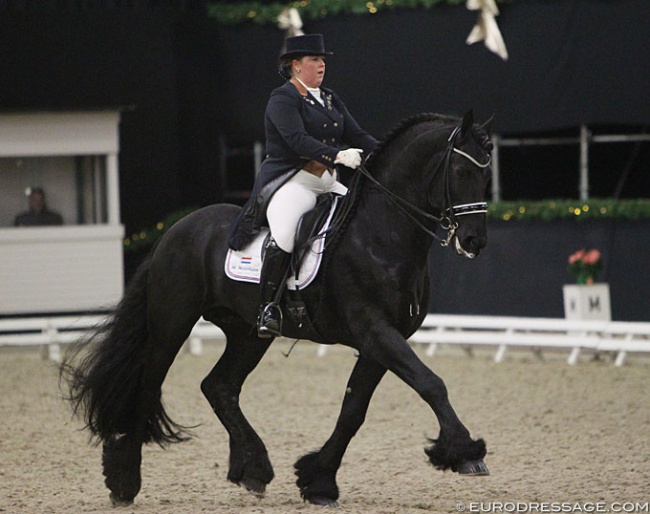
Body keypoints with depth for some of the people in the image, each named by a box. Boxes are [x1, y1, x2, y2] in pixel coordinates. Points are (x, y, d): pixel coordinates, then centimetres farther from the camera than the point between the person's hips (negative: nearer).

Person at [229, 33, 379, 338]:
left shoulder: (329, 99, 19)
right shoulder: (283, 99, -6)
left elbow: (357, 136, 14)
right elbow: (298, 139, -21)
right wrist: (337, 156, -34)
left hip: (327, 184, 9)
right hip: (290, 183, -9)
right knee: (284, 234, -33)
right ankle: (268, 307, -24)